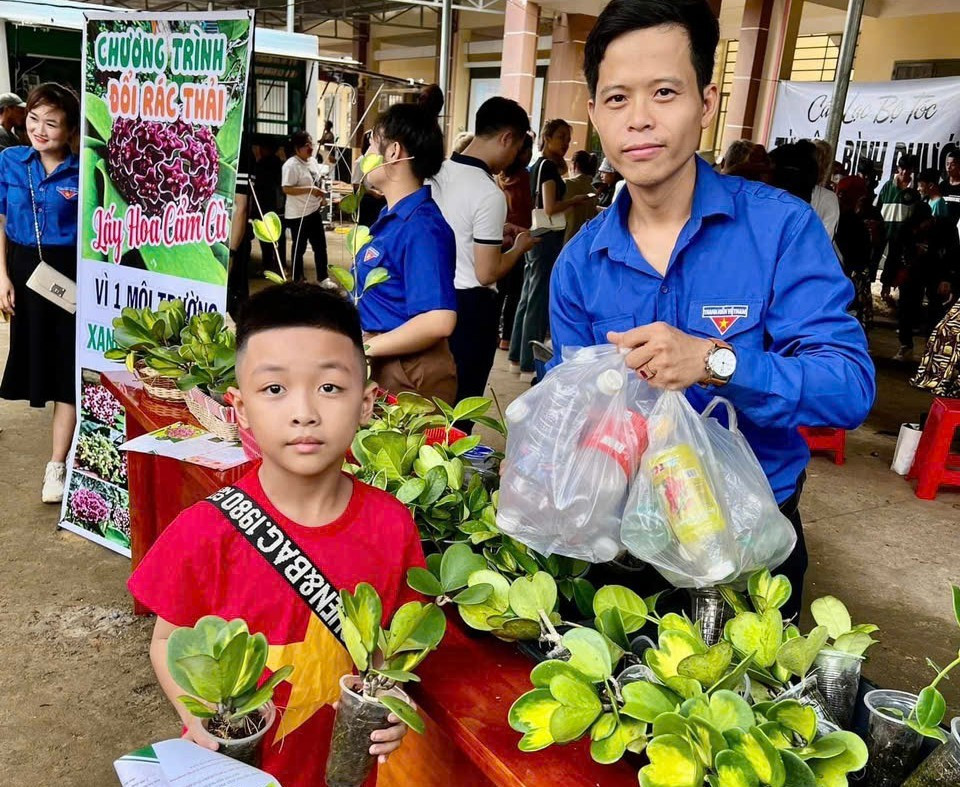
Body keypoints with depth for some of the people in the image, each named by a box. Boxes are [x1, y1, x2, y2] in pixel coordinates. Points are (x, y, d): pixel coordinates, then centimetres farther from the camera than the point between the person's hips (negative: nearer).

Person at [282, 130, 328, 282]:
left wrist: (321, 198, 7)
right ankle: (297, 280, 21)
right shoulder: (291, 165, -18)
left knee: (320, 246, 12)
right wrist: (310, 190, -28)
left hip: (314, 211, 8)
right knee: (300, 248, 6)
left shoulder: (313, 161, 8)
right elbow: (287, 189, -24)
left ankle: (323, 278, 24)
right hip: (298, 215, -8)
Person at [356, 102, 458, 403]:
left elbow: (438, 321, -30)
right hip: (380, 367, 9)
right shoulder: (392, 217, 9)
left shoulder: (421, 227, -21)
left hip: (408, 377, -9)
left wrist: (366, 346, -21)